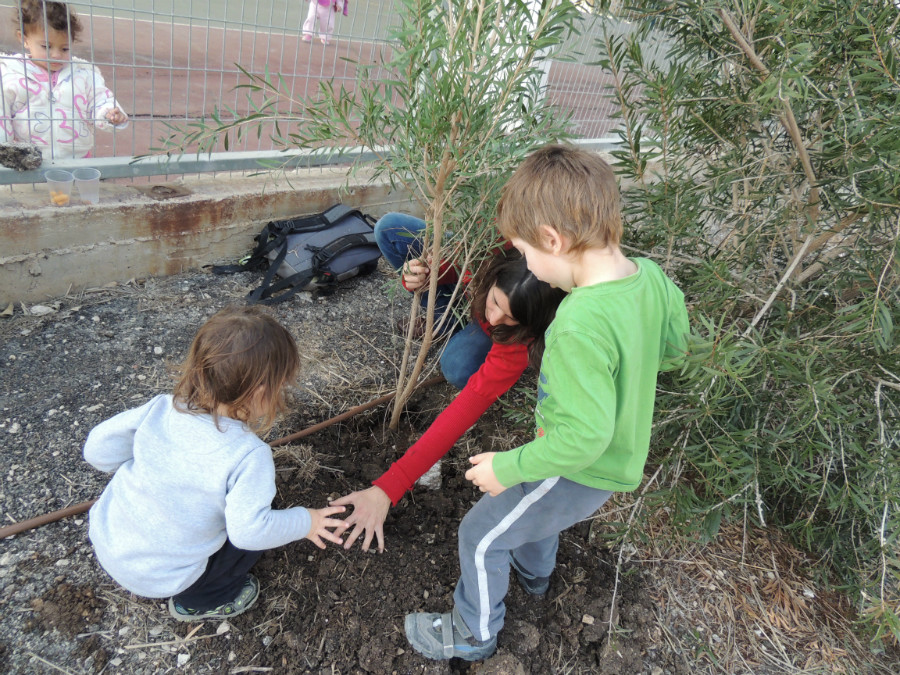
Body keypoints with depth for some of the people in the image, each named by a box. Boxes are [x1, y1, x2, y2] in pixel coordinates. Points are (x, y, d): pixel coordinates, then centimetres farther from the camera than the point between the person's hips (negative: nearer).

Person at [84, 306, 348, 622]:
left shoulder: (161, 408, -14)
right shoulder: (249, 456, -28)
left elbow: (97, 448, -7)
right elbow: (249, 530, -28)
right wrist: (305, 523, -12)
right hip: (160, 579, -5)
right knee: (262, 521, 10)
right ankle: (198, 601, 20)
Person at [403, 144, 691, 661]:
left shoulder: (580, 324, -38)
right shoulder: (649, 275, -12)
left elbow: (584, 434, -34)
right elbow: (673, 347, 5)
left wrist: (509, 467, -22)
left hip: (581, 472, -8)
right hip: (623, 456, 8)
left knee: (482, 535, 12)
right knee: (530, 502, 35)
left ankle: (474, 634, 37)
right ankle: (534, 573, 63)